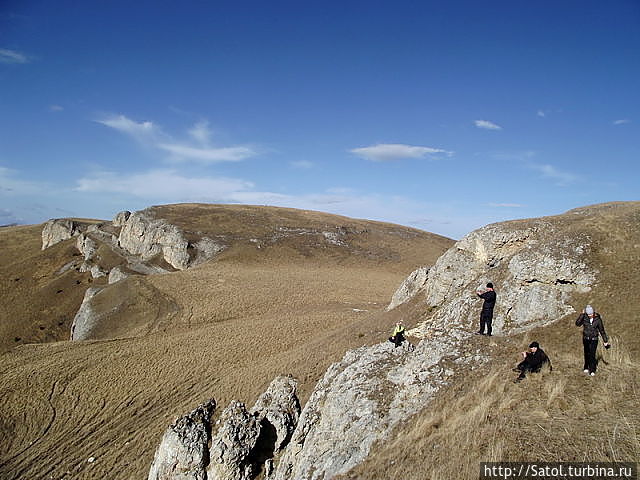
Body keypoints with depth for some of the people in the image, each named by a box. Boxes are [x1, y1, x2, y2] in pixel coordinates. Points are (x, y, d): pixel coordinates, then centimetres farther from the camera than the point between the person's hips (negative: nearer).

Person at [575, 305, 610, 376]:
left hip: (594, 339, -1)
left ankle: (592, 371, -2)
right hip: (586, 339, 1)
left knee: (592, 354, -9)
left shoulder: (597, 319, -6)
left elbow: (602, 330, 3)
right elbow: (577, 324, -22)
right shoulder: (584, 318, -5)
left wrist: (605, 341, 5)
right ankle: (586, 368, 29)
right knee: (587, 354, 11)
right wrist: (582, 314, -23)